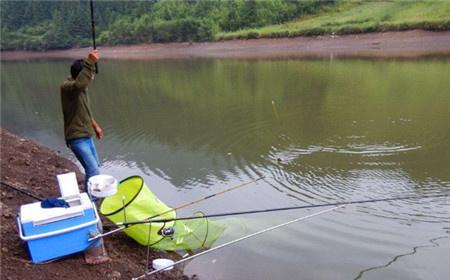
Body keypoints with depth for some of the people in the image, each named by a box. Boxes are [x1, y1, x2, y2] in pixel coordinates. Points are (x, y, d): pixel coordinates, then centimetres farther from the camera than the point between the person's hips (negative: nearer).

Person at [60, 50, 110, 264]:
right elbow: (80, 83, -44)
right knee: (93, 171, -15)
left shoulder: (80, 88, 9)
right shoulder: (67, 87, -19)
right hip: (76, 138, -10)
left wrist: (95, 125, 28)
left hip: (86, 135, 10)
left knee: (93, 168, 19)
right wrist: (89, 63, -44)